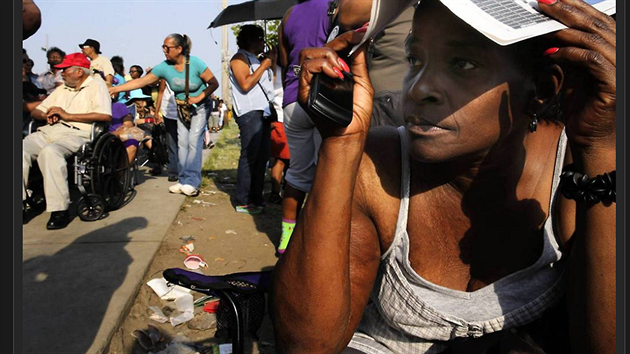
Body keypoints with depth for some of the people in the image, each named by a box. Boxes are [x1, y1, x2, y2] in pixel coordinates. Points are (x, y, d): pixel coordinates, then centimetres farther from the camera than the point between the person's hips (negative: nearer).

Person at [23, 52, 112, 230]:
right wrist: (47, 115, 2)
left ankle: (59, 210, -31)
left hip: (77, 134, -7)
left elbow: (105, 115, -12)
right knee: (22, 149, -22)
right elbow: (35, 112, 28)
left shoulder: (96, 85, 7)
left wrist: (67, 115, -8)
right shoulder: (61, 90, 30)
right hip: (50, 130, 7)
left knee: (50, 152, -36)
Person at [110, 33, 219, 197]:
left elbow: (214, 83, -15)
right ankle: (183, 180, 6)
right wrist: (114, 89, -21)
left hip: (200, 106, -4)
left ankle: (192, 182, -14)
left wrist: (198, 97, -24)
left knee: (194, 140, -14)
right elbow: (140, 81, -14)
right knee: (182, 142, 0)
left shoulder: (195, 63, -22)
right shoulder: (164, 67, -12)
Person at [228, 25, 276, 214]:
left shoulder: (256, 60, 26)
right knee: (249, 157, -11)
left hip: (263, 113, 9)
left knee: (262, 157, 8)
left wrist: (272, 62, 15)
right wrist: (264, 65, -8)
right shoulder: (240, 58, -1)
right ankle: (243, 202, -8)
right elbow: (245, 84, -15)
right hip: (250, 113, -9)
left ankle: (256, 198, 14)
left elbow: (269, 83, 22)